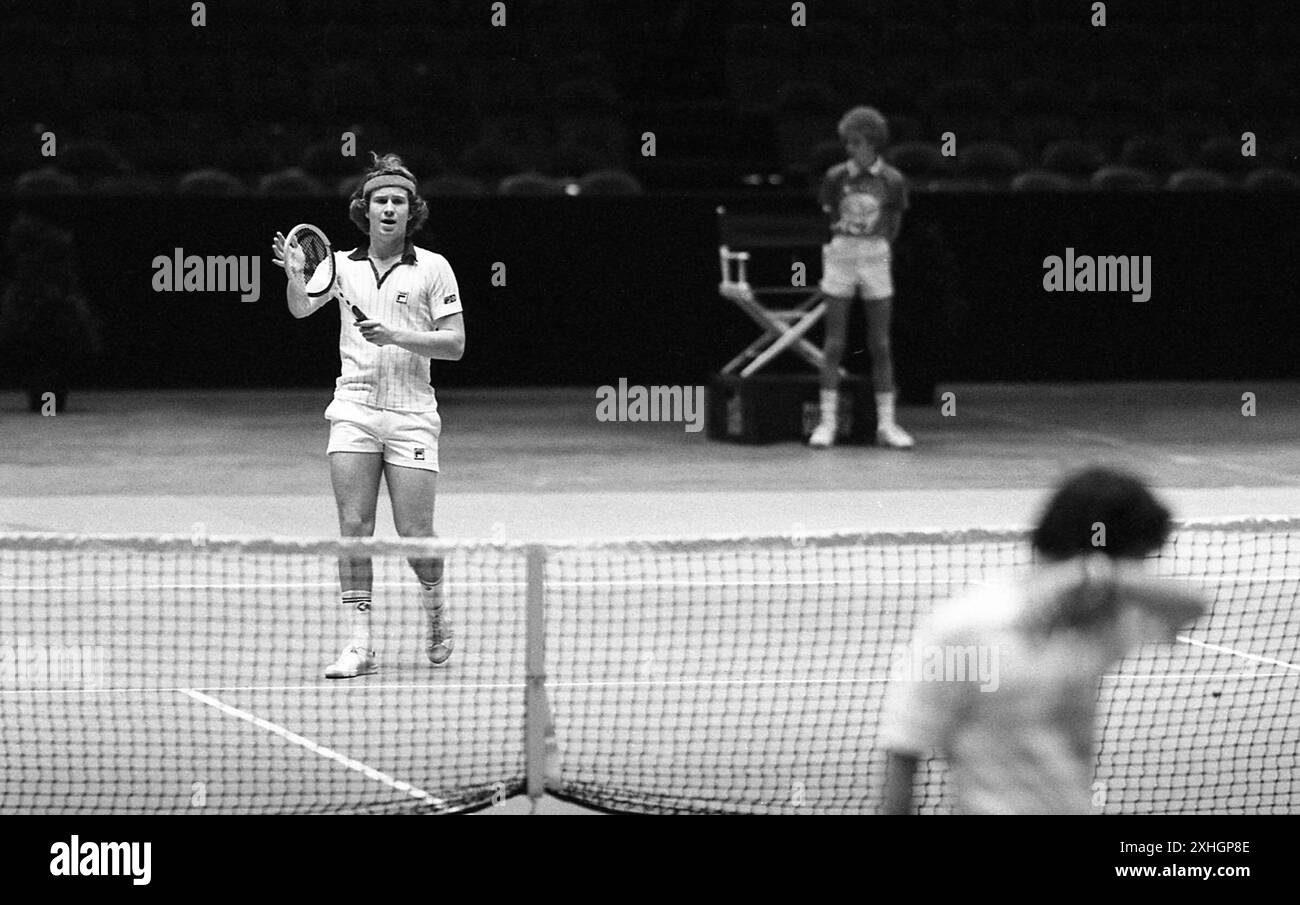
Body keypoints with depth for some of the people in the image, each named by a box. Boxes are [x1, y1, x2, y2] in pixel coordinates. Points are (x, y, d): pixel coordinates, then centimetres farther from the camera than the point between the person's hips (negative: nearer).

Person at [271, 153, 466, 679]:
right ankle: (359, 644, -3)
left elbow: (454, 345, -1)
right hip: (354, 408, 2)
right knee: (354, 526, -6)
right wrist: (294, 274, -25)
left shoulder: (432, 268, 4)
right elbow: (301, 309, -5)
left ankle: (436, 612, 25)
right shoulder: (343, 265, 9)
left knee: (414, 533, -3)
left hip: (411, 414, -1)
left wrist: (396, 335, -14)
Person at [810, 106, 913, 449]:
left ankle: (886, 424, 8)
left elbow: (893, 227, 7)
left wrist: (875, 249, 10)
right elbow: (828, 217, 9)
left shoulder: (892, 181, -3)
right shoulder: (836, 177, -3)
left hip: (876, 262, 0)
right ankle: (828, 421, 2)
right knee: (834, 344, -1)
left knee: (880, 346, 4)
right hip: (840, 259, 0)